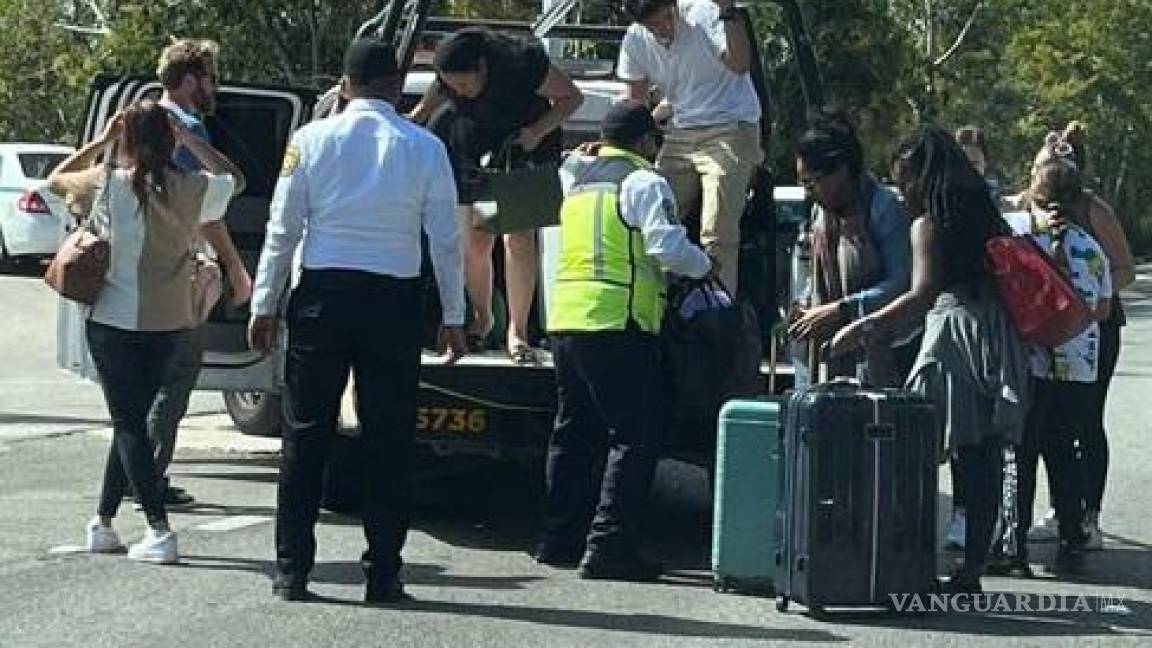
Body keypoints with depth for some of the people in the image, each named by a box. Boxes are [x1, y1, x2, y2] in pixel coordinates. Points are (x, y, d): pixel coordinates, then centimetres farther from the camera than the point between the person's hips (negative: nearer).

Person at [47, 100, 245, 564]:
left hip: (114, 323, -3)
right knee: (132, 420, 17)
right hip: (171, 325, 3)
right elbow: (234, 178, 17)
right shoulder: (191, 189, -5)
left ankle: (160, 532, -11)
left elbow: (56, 181, 11)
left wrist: (101, 140, 13)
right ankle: (103, 522, 23)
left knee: (128, 424, 0)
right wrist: (188, 138, 12)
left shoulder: (108, 183, -9)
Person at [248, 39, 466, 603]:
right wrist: (453, 317, 7)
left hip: (322, 296, 0)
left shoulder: (311, 140, 0)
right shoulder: (424, 148, 0)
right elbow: (446, 239, 0)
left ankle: (292, 570, 8)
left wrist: (264, 306, 8)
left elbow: (282, 230, 1)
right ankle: (383, 573, 6)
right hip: (395, 302, 0)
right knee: (389, 441, 5)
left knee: (306, 436, 6)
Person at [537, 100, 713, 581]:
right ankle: (608, 545, -14)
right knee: (634, 435, -6)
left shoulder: (580, 182, 20)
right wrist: (703, 265, 1)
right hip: (617, 325, -8)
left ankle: (559, 537, 21)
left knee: (573, 432, 17)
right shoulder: (644, 183, -5)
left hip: (565, 321, 8)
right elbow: (667, 246, -15)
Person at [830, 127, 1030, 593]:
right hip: (1001, 341, 7)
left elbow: (922, 294, -14)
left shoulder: (928, 225, -2)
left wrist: (865, 326, -14)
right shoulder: (988, 218, 17)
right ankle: (972, 568, 5)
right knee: (984, 459, 4)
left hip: (953, 331, -7)